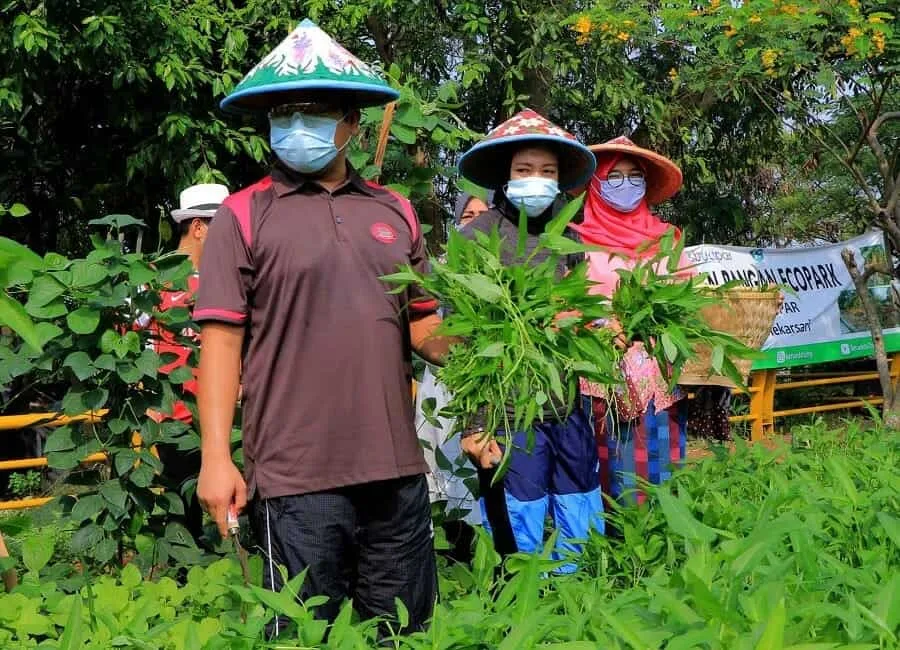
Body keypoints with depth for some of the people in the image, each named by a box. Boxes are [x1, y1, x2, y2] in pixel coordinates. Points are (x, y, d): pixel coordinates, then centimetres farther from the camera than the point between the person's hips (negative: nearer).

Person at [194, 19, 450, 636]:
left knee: (406, 630, 14)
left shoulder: (395, 213, 12)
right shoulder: (245, 216, 0)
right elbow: (222, 339, -4)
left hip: (398, 469, 4)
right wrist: (216, 456, -11)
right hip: (295, 476, -4)